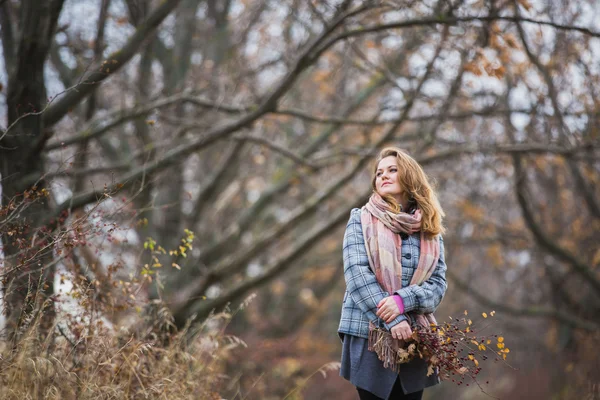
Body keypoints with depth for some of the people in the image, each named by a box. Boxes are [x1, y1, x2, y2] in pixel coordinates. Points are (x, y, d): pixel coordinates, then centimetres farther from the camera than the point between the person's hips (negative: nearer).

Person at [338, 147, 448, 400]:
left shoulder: (429, 230, 11)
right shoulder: (362, 220, 3)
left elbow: (438, 284, 3)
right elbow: (357, 274, -10)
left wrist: (402, 300, -18)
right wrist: (393, 320, -19)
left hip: (414, 338, 3)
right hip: (369, 335, -3)